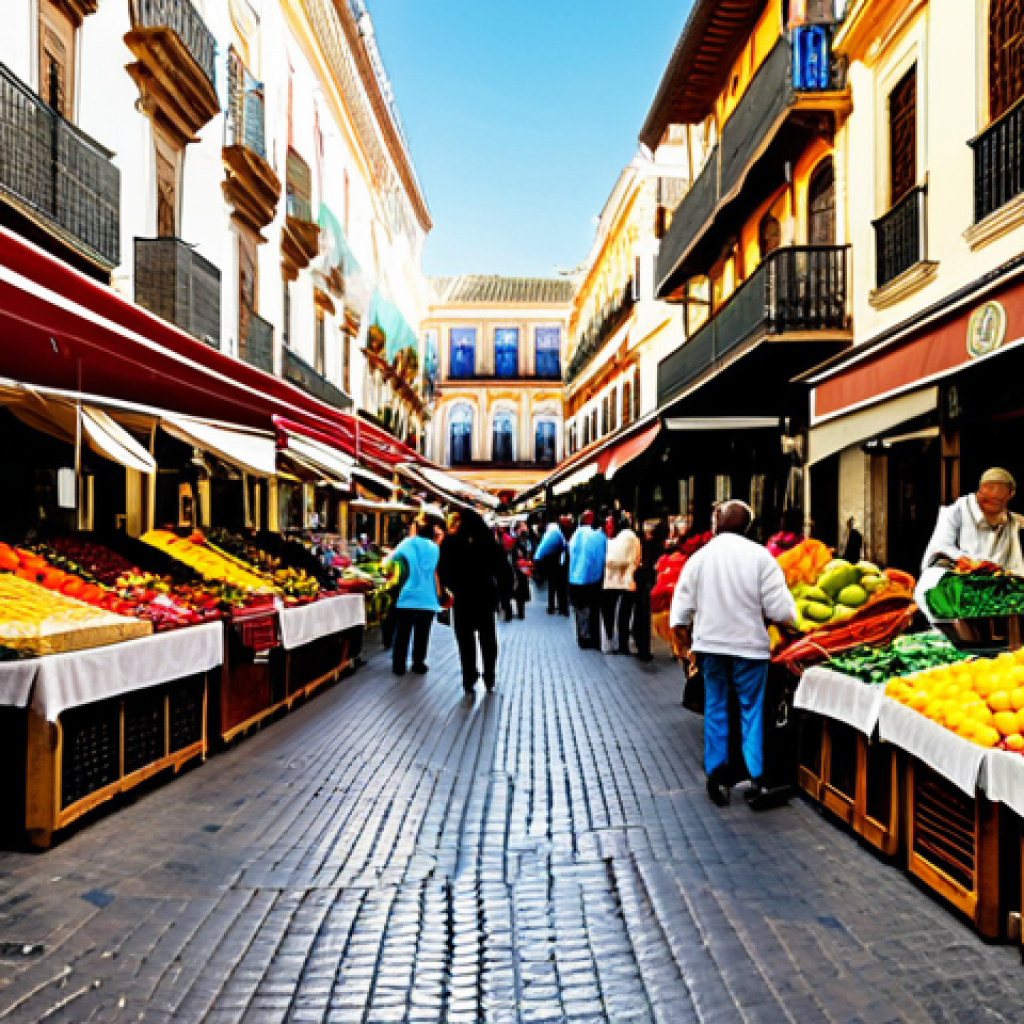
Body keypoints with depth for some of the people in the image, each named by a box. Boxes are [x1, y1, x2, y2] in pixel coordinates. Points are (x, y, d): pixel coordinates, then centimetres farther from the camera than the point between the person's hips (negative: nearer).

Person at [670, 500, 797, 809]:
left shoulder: (698, 557, -2)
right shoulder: (760, 556, -10)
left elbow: (681, 606, 4)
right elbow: (780, 608, -11)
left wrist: (683, 638, 19)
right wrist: (788, 615, 12)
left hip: (710, 643, 2)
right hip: (749, 644, -2)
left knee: (715, 708, 13)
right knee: (752, 709, 7)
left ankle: (717, 776, 17)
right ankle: (755, 779, 6)